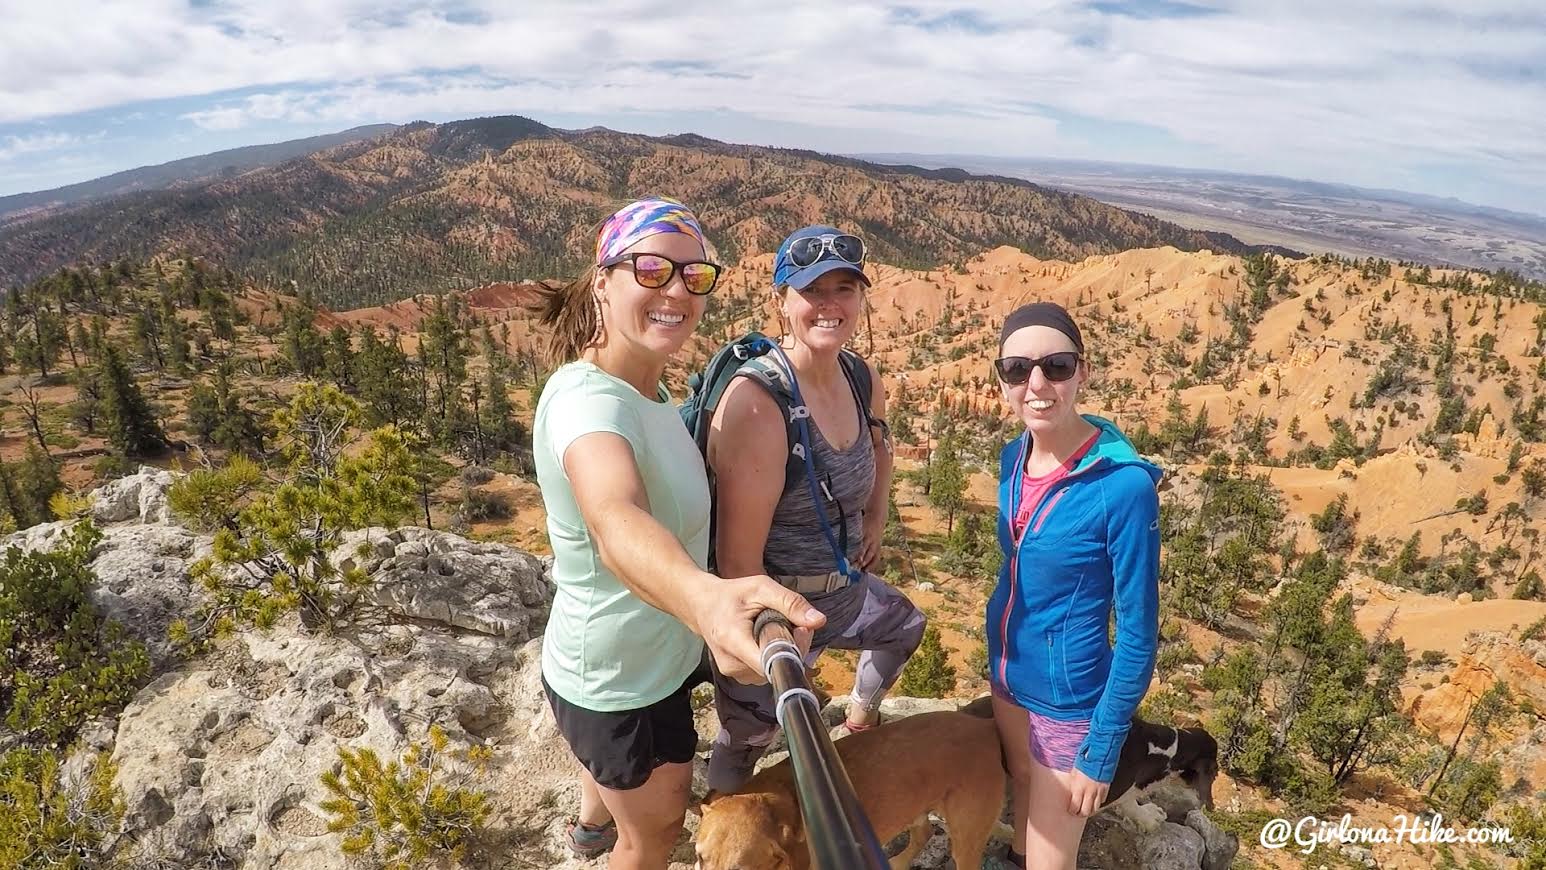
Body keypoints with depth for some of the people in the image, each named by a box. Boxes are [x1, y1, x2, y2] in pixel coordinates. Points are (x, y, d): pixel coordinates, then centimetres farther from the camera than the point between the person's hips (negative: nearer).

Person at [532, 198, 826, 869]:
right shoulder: (588, 399, -34)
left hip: (654, 654, 9)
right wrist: (704, 597, -75)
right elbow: (616, 521, -56)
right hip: (619, 681, -9)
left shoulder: (643, 388, -4)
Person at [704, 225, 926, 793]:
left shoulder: (863, 380, -5)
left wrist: (876, 520, 9)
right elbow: (738, 559, -28)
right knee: (747, 740, 10)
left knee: (906, 626, 33)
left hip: (844, 587, 8)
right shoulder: (756, 402, -31)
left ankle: (861, 716, 63)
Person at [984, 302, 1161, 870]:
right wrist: (1001, 658, 16)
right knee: (1023, 786, 29)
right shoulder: (1013, 456, -6)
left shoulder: (1124, 483, -25)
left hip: (1069, 696, -6)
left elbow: (1138, 632, -18)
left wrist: (1100, 753, -14)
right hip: (1006, 673, 6)